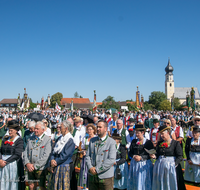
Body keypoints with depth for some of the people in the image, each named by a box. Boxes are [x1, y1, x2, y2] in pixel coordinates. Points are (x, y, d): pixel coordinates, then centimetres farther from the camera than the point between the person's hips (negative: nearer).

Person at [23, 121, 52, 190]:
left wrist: (35, 166, -16)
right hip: (30, 167, 5)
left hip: (40, 168, -5)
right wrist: (27, 163, -8)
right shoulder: (31, 138, 10)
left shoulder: (47, 140, -8)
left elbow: (46, 156, -16)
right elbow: (25, 152, 8)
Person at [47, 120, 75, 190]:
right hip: (56, 168, 7)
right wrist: (52, 160, -11)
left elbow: (65, 155, -17)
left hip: (64, 168, -7)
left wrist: (55, 163, -12)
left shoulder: (70, 140, -12)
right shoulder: (59, 139, 12)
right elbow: (53, 151, 8)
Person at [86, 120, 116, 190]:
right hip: (92, 176, 4)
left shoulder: (112, 142, -8)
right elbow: (87, 155, 8)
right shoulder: (92, 140, 10)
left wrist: (97, 169, -16)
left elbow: (111, 160, -16)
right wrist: (90, 167, -10)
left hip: (105, 177, -4)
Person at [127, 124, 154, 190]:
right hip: (134, 164, 4)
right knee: (134, 181, 7)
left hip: (145, 164, -4)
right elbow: (130, 152, 9)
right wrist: (134, 156, -11)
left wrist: (141, 157, -16)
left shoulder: (148, 142, -5)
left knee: (143, 181, 2)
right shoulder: (134, 141, 8)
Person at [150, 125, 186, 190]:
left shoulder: (176, 143, -4)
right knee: (160, 184, 8)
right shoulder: (159, 143, 12)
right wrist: (154, 156, -5)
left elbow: (179, 156, -9)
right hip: (160, 165, 5)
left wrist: (174, 164, -20)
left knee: (171, 184, 1)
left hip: (171, 165, -4)